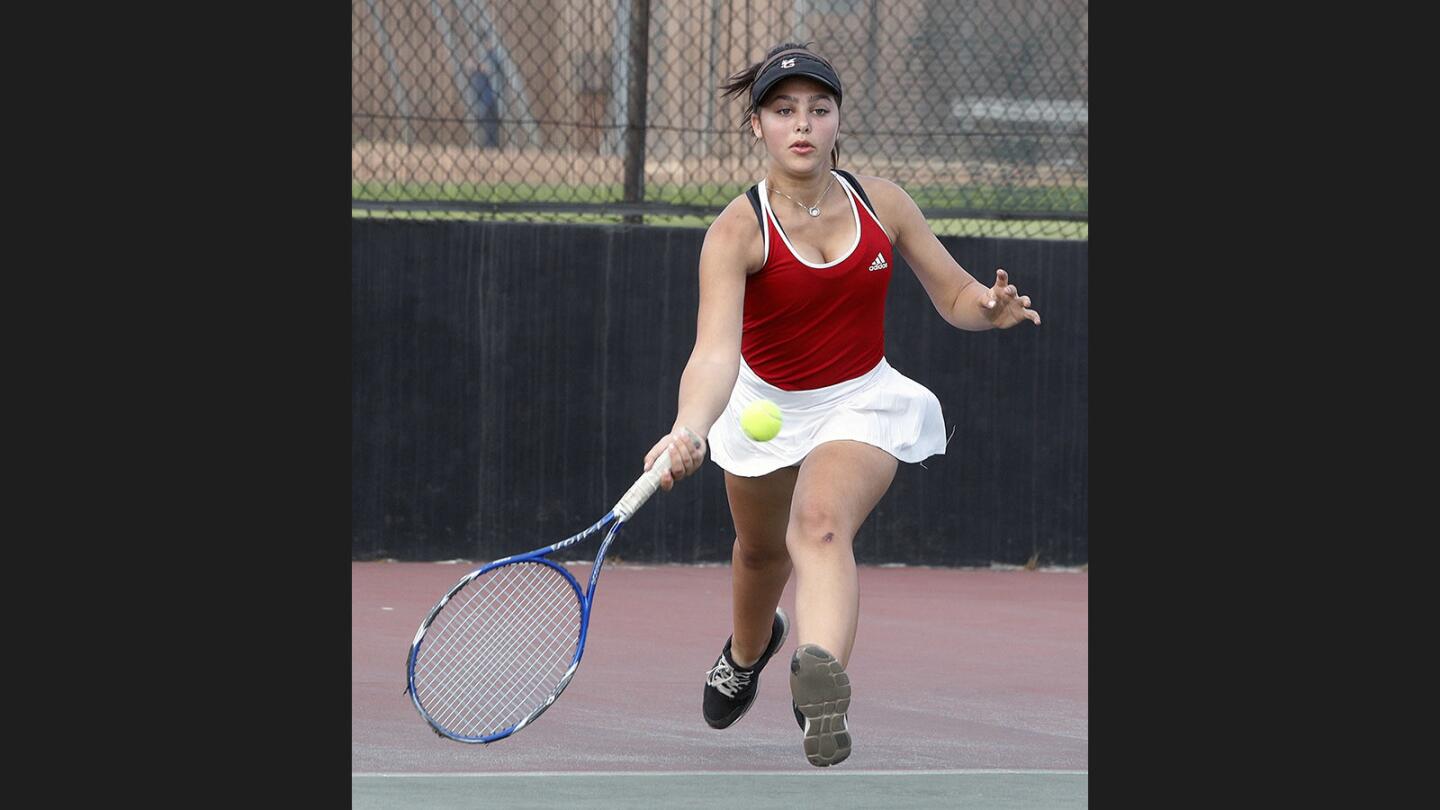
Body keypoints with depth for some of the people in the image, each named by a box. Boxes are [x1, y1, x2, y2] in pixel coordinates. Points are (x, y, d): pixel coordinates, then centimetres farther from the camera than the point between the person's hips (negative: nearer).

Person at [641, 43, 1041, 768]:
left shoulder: (882, 203, -13)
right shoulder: (737, 232, -23)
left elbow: (954, 298, 0)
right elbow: (715, 350, -37)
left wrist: (991, 308, -25)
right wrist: (688, 431, -57)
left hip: (862, 402, -1)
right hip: (764, 404, 1)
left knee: (822, 525, -30)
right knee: (761, 548, 25)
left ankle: (822, 681, -53)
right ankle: (749, 648, 61)